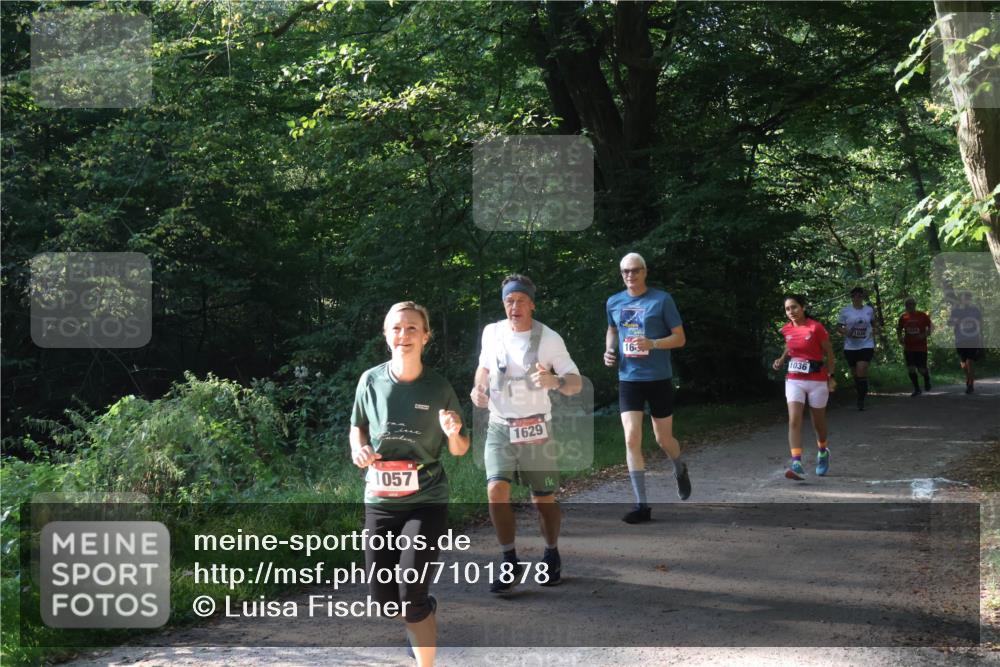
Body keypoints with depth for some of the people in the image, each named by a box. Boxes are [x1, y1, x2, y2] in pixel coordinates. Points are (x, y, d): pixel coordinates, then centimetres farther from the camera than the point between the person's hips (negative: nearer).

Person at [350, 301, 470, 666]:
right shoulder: (371, 380, -3)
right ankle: (422, 615, 43)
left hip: (426, 501, -3)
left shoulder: (438, 387, -8)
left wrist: (453, 434, -22)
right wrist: (358, 448, -9)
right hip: (380, 500, 3)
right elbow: (357, 427, 13)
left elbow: (459, 450, 0)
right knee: (382, 596, 7)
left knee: (411, 594, -13)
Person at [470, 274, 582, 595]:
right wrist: (478, 388, 0)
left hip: (535, 429, -2)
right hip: (499, 427, 2)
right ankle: (510, 563, -2)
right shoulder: (491, 333, 1)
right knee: (496, 491, -15)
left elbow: (576, 383, -9)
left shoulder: (549, 338, -9)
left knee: (543, 499, 4)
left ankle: (552, 556, 30)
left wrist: (555, 382, -31)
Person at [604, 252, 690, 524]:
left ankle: (680, 470, 45)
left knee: (663, 439, 9)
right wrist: (610, 350, 3)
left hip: (659, 378, -2)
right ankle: (641, 505, -7)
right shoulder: (614, 302, 5)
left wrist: (652, 344, -22)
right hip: (628, 379, 2)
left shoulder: (662, 300, -6)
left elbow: (680, 338, -5)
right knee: (632, 439, -11)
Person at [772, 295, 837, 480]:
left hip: (817, 381, -3)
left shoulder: (816, 328, -13)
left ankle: (822, 452, 43)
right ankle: (797, 465, -22)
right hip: (794, 380, 3)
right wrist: (782, 359, 4)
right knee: (794, 421, -14)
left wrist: (831, 377, -5)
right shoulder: (787, 330, 2)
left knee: (818, 422, 14)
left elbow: (829, 352, -4)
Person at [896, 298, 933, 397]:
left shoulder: (922, 315, -4)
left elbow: (931, 327, 2)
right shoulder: (903, 317, 4)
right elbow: (899, 330, 17)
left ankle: (927, 380, 30)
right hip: (908, 347, 3)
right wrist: (900, 338, -1)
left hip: (921, 347, -3)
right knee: (911, 369, -2)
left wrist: (925, 335, -15)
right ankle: (917, 389, 11)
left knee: (922, 369, -4)